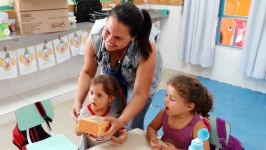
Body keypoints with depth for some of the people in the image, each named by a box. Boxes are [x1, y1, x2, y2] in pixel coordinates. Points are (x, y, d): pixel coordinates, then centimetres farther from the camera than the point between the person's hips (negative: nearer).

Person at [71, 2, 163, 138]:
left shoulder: (145, 47, -40)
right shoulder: (95, 36, -33)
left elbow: (140, 94, -34)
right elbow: (87, 72, -17)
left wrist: (121, 121, -48)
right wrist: (78, 102, -30)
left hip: (141, 76, -2)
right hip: (113, 76, 3)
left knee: (133, 125, -6)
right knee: (108, 121, 1)